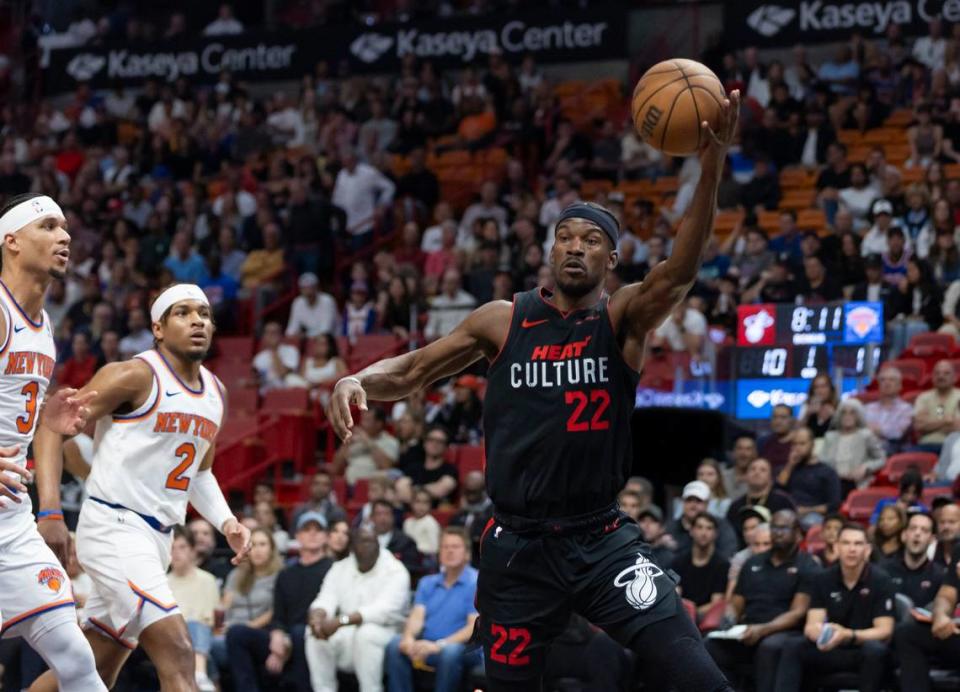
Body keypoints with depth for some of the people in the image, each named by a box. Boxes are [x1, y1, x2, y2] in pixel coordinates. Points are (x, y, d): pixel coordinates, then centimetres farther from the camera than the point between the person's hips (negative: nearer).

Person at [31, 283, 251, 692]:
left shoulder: (215, 391, 13)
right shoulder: (135, 377, -10)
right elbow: (52, 426, -9)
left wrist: (225, 521, 10)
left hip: (157, 536, 9)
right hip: (113, 526, -9)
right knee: (177, 654, -19)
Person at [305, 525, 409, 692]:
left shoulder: (395, 571, -9)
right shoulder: (340, 569, 8)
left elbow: (384, 611, -24)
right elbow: (326, 600, -2)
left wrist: (341, 621, -35)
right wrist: (317, 617, -29)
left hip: (385, 634, -5)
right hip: (347, 637, 5)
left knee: (366, 633, -37)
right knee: (314, 632, -22)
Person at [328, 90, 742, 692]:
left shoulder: (623, 320, -3)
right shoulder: (503, 321, 3)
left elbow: (678, 273, -23)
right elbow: (412, 372, 12)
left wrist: (712, 168, -37)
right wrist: (358, 381, -11)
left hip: (603, 540, -1)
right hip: (519, 545, 2)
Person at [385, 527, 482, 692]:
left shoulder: (476, 583, -2)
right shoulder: (427, 583, 17)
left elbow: (475, 626, -11)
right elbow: (417, 616, 5)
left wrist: (439, 645, -23)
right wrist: (408, 637, -19)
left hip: (465, 649, -5)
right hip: (428, 645, 5)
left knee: (450, 651, -38)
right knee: (395, 644, -23)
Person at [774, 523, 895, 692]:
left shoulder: (880, 580, -9)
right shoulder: (823, 580, 1)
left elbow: (884, 631, -15)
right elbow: (811, 626, -7)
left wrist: (849, 636, -33)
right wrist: (819, 632, -35)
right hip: (833, 649, 3)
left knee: (875, 650, -37)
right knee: (792, 648, -22)